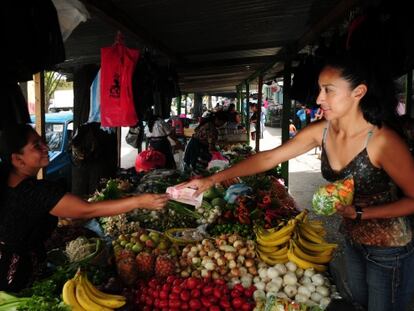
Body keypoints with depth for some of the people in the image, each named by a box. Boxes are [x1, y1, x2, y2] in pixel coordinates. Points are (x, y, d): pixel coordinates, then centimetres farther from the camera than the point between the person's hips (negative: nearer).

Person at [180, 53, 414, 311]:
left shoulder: (383, 142, -29)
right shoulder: (321, 131, -11)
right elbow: (269, 158, -11)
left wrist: (358, 213, -27)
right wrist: (213, 180, -15)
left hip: (390, 249, -6)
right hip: (353, 239, 6)